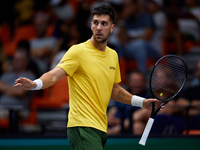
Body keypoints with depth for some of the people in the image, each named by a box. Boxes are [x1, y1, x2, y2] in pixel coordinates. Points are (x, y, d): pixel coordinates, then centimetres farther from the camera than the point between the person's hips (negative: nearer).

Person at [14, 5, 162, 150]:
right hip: (83, 126, -8)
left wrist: (142, 102, 21)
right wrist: (34, 84, -37)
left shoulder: (113, 55, 16)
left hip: (101, 127, 8)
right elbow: (53, 75, -17)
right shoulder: (78, 51, -6)